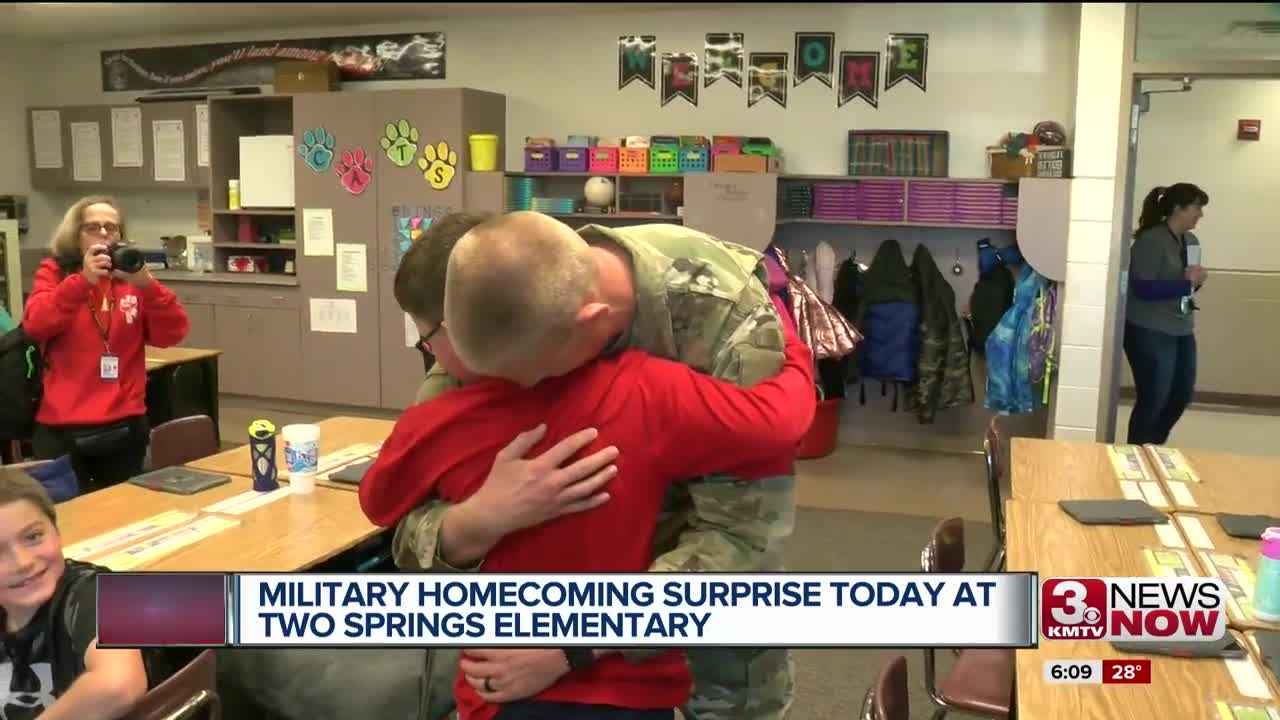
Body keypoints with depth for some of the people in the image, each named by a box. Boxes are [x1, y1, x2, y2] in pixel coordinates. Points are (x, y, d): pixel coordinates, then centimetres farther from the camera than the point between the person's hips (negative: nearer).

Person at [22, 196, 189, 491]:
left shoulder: (133, 279, 6)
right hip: (62, 428, -2)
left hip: (125, 425, 2)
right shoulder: (54, 273, 2)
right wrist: (84, 280, -26)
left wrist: (147, 285, -20)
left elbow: (171, 334, -5)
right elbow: (36, 325, -15)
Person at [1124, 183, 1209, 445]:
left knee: (1182, 395, 16)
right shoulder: (1150, 241, -16)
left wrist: (1196, 280, -2)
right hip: (1150, 332, -9)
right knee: (1153, 399, -2)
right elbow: (1143, 289, -22)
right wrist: (1186, 281, -22)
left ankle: (1153, 447, 35)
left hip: (1182, 331, 9)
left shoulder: (1191, 241, 10)